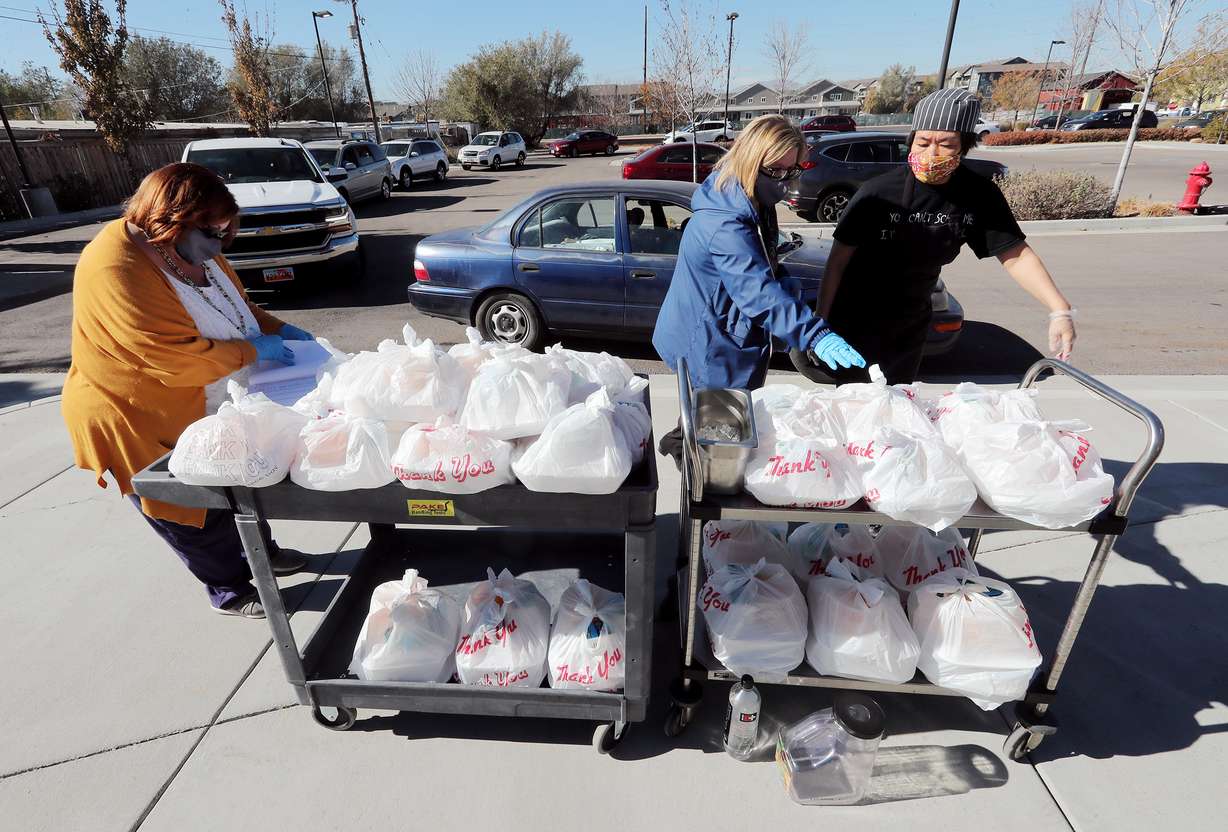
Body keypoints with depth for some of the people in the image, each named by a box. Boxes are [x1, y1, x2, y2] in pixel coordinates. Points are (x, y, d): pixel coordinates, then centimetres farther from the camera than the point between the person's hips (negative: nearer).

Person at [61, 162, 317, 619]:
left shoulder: (190, 250, -4)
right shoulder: (118, 272, -31)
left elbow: (236, 304, 12)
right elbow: (182, 362, -34)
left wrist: (279, 329, -3)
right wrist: (254, 350, -23)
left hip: (209, 408, 8)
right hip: (143, 425, -8)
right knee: (196, 517, 11)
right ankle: (231, 590, 31)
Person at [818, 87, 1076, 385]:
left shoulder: (979, 194, -9)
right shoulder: (879, 193, -19)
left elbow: (1015, 254, -5)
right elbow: (838, 260, -14)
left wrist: (1060, 310, -17)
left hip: (911, 325, 4)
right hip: (855, 321, -4)